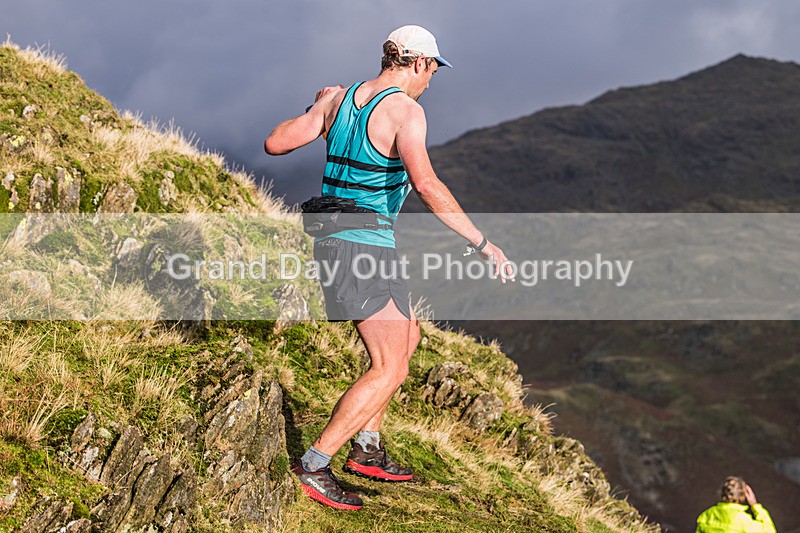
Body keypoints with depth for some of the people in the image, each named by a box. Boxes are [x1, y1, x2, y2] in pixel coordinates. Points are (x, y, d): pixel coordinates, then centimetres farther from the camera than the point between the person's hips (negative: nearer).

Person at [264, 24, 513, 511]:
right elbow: (426, 184, -28)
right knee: (390, 370, -5)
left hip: (331, 237, 9)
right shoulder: (405, 110, -14)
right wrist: (482, 242, -25)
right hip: (366, 247, -9)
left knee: (407, 336, 23)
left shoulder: (340, 98, 7)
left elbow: (275, 144, 9)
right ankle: (314, 465, -5)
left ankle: (367, 448, 25)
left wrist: (316, 112, 28)